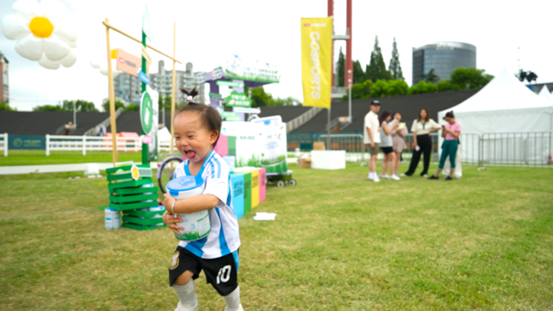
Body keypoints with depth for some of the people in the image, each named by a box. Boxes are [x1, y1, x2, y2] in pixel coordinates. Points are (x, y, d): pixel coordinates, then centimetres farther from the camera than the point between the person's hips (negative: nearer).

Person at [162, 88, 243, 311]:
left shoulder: (216, 166, -28)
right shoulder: (181, 169, -6)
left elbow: (211, 200, -43)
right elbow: (174, 200, 2)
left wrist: (174, 206, -37)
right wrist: (168, 217, -19)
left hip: (220, 242, -5)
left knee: (227, 286, 14)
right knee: (180, 276, -6)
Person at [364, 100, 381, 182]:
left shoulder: (376, 116, 17)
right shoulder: (369, 116, -12)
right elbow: (368, 128, -18)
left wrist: (379, 128, 2)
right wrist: (372, 141, -22)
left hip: (376, 140, 10)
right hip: (372, 140, -10)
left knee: (373, 157, 11)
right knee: (374, 157, -13)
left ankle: (371, 175, 16)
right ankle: (374, 175, -14)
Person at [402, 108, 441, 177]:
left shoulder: (430, 121, 7)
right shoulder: (416, 121, 5)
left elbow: (438, 127, 9)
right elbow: (414, 132, 1)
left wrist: (430, 130, 4)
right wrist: (415, 141, -8)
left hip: (427, 139, 1)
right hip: (419, 139, -1)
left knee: (427, 157, 3)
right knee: (415, 156, -2)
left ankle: (424, 172, 13)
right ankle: (409, 172, 1)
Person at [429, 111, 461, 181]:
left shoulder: (457, 125, -3)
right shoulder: (447, 125, 12)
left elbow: (456, 136, -11)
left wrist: (449, 130, -15)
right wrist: (444, 130, -5)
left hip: (453, 143, -5)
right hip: (446, 142, 6)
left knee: (452, 160, -1)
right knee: (442, 159, 6)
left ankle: (450, 176, 6)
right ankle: (436, 175, 8)